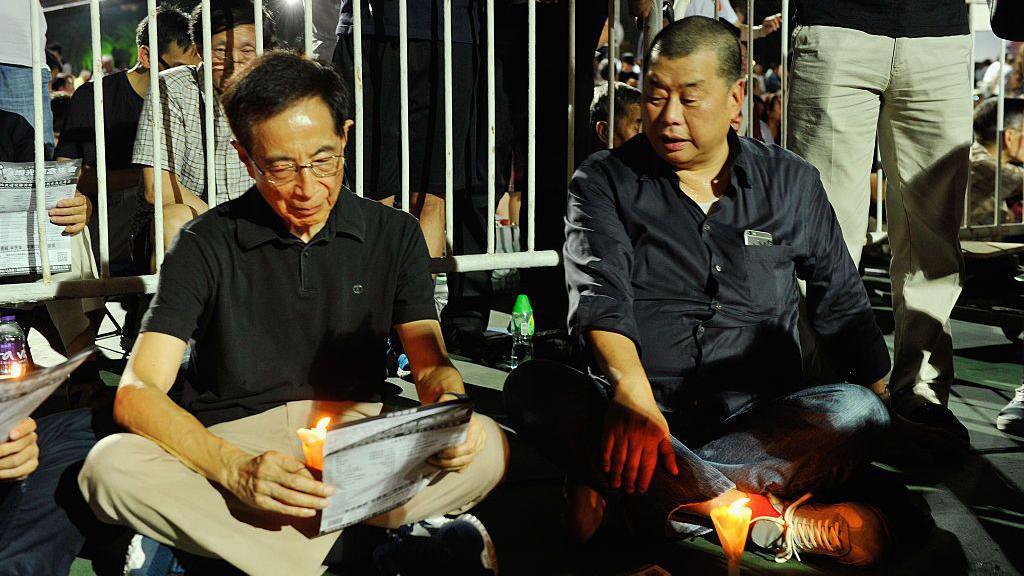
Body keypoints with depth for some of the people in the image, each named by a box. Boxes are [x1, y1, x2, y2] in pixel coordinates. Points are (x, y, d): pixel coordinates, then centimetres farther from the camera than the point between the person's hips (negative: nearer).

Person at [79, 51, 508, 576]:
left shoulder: (393, 234, 3)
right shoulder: (206, 244, -4)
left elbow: (430, 365, 4)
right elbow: (136, 393, -13)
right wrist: (237, 469, -31)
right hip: (232, 439, -1)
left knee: (486, 446, -26)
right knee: (110, 465, -29)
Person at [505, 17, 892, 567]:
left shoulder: (792, 184, 10)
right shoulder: (604, 181, 3)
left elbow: (842, 307, 16)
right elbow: (598, 296, -13)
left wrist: (889, 400, 3)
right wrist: (632, 393, -31)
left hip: (757, 415, 2)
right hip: (637, 408, -1)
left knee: (857, 411, -27)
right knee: (531, 387, -29)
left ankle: (621, 489, -27)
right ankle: (782, 520, -30)